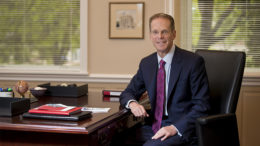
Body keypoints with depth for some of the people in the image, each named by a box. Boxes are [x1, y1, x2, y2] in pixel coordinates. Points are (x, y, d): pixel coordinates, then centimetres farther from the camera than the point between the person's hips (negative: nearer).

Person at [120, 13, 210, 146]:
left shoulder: (193, 61, -8)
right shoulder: (146, 63, 10)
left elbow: (201, 106, -10)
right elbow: (128, 93, 16)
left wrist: (175, 128, -21)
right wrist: (132, 103, -8)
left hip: (182, 130, -5)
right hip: (153, 127, 5)